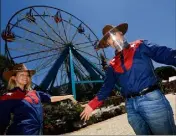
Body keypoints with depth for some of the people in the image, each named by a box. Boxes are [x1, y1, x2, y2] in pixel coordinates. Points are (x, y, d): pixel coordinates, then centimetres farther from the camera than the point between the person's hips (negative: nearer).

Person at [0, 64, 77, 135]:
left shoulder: (35, 93, 10)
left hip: (38, 132, 6)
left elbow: (51, 98, 16)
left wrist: (68, 96, 19)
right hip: (21, 132, -6)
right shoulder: (8, 97, -6)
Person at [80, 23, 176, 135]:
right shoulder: (113, 65, 15)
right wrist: (92, 105, 13)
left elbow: (166, 54, -5)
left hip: (151, 99, -3)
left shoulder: (140, 46, 7)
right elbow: (106, 87, 18)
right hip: (130, 106, 4)